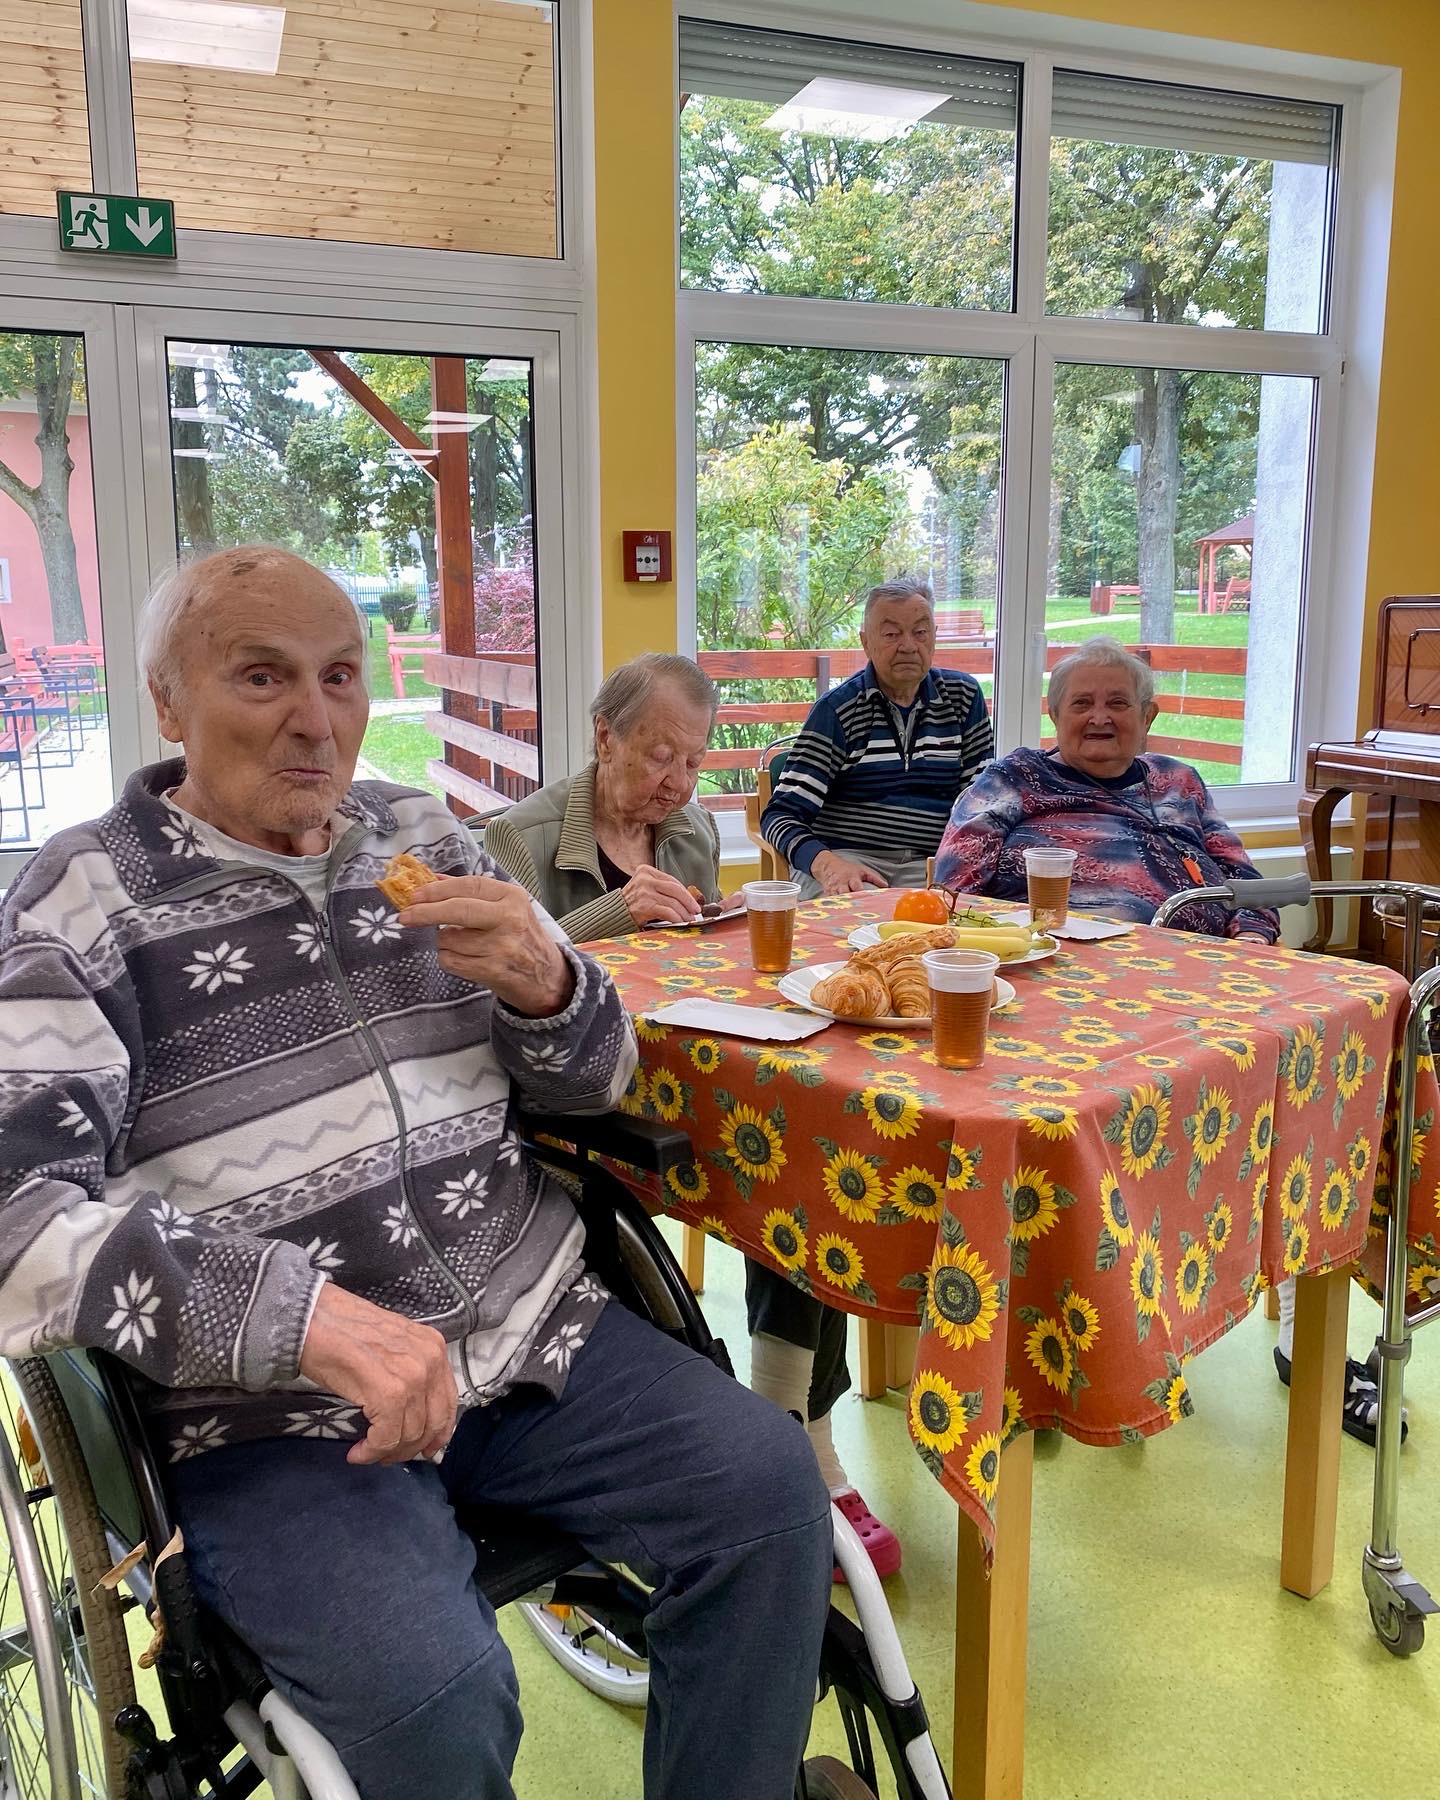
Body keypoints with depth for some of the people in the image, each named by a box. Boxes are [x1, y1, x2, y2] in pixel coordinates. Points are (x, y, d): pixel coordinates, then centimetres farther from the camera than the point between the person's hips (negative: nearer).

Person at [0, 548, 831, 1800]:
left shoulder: (423, 838, 8)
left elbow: (594, 1078, 11)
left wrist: (542, 985, -13)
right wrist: (304, 1318, -28)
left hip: (535, 1332, 5)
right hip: (270, 1412, -4)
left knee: (771, 1488, -11)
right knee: (437, 1694, -24)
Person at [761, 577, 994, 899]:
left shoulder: (963, 696, 13)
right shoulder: (837, 709, 1)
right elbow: (782, 813, -6)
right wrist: (825, 863, -27)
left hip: (931, 862, 3)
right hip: (847, 858, -3)